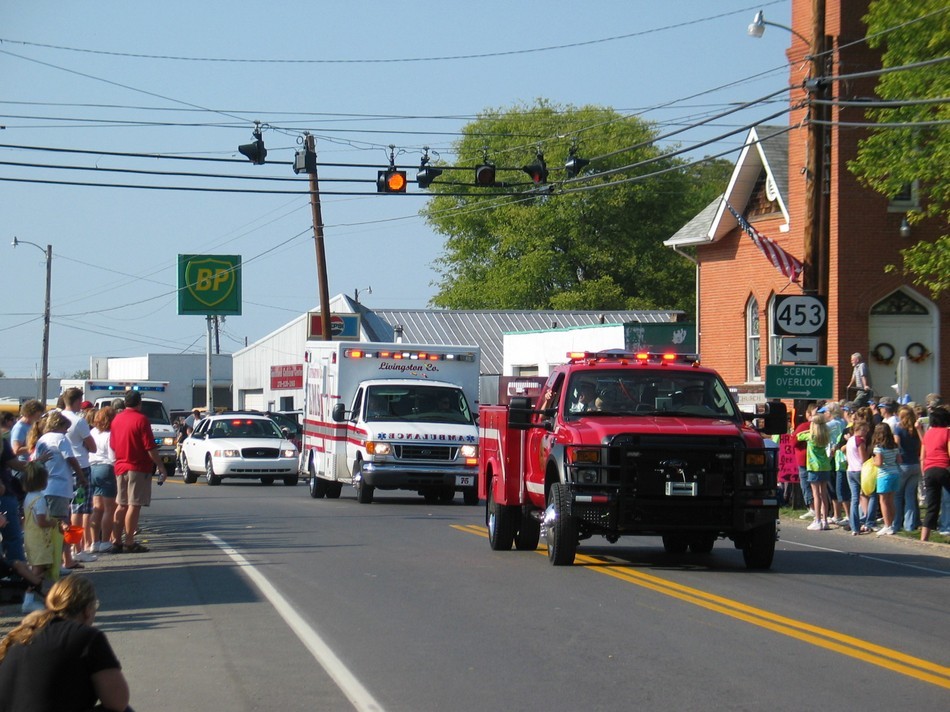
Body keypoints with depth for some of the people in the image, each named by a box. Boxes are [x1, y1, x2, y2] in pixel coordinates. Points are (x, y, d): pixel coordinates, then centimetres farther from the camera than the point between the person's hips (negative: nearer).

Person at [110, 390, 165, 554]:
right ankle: (129, 543, -6)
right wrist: (161, 467, -10)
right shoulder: (140, 419, -12)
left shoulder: (117, 419, 9)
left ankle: (116, 540, 15)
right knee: (134, 505, -5)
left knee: (122, 505, 14)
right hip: (138, 468, -7)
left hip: (120, 467, 7)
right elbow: (150, 448, -15)